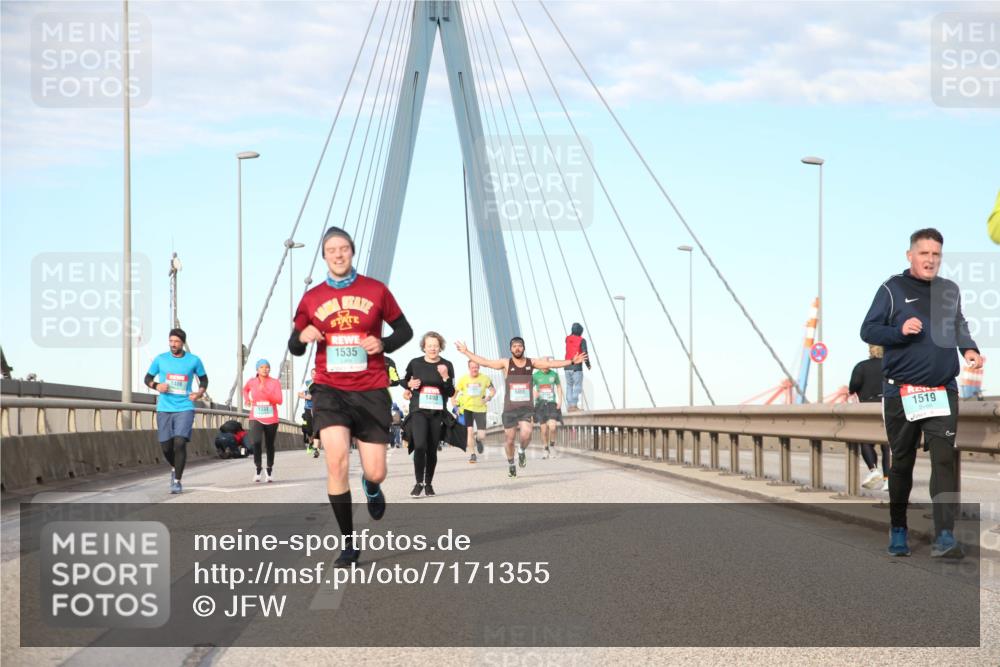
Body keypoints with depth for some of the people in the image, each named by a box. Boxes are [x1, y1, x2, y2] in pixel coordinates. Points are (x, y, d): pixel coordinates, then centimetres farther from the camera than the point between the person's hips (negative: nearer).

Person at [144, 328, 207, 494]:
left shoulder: (194, 360, 1)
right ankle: (174, 468, 35)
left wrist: (200, 392, -4)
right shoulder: (160, 359, 2)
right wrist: (156, 385, -10)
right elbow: (147, 378, 12)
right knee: (166, 446, 2)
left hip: (185, 408, -2)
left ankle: (177, 481, -6)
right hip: (164, 409, 2)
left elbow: (203, 379, 15)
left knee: (180, 442, -17)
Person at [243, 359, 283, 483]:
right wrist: (246, 399, 7)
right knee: (256, 441, -23)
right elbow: (245, 389, 25)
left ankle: (269, 469, 33)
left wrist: (265, 392, -24)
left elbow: (279, 401, -14)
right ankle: (258, 468, -6)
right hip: (256, 418, 0)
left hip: (271, 420, 0)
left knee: (269, 445, 11)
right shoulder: (251, 382, 1)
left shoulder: (275, 383, -5)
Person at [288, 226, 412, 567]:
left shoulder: (376, 290, 3)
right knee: (336, 461, -20)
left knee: (375, 473, 1)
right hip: (330, 390, 0)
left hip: (371, 391, 0)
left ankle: (371, 488, 44)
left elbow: (404, 330, 10)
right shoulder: (311, 298, 5)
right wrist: (302, 337, -12)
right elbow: (294, 347, 12)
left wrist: (383, 344, -11)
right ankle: (348, 543, -7)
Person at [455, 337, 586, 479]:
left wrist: (572, 361, -7)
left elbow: (552, 363, 0)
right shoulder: (506, 364, -1)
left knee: (526, 434, -22)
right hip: (510, 408, 0)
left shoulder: (532, 363, 3)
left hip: (526, 408, 0)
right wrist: (466, 352, -11)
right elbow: (484, 362, -4)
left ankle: (521, 451, 12)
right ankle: (511, 464, 30)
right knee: (509, 439, 6)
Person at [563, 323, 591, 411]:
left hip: (567, 366, 5)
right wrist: (588, 365, 3)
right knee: (577, 386, -1)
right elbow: (584, 354, -9)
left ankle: (569, 405, 9)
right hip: (577, 367, -5)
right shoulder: (582, 340, -6)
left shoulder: (568, 339, 6)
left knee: (569, 386, 12)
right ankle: (574, 405, -10)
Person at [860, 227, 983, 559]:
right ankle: (898, 529, 25)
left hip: (943, 391, 2)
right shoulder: (893, 289, -3)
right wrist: (900, 331, -20)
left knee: (944, 460, -10)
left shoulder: (950, 290, 9)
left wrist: (970, 349, 3)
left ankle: (945, 536, -14)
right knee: (902, 461, 10)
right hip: (901, 392, -2)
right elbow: (868, 331, -4)